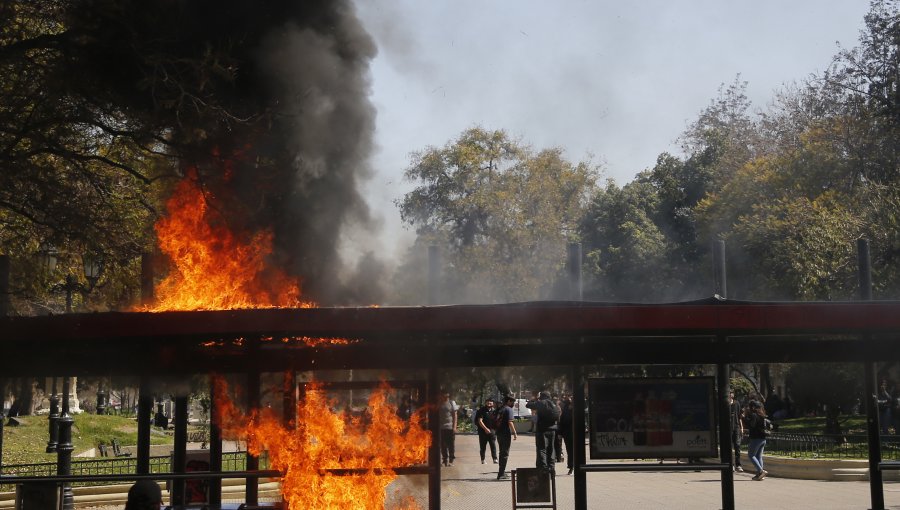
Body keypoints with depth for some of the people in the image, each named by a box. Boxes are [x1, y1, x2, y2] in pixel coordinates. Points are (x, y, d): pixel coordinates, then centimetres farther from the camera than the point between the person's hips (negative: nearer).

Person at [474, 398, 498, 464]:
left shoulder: (494, 411, 8)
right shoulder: (481, 410, -7)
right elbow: (480, 421, -13)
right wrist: (485, 428, -22)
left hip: (492, 430, 3)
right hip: (483, 431, -3)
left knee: (493, 445, -3)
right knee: (483, 446, 3)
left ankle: (495, 459, -3)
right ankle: (483, 459, 11)